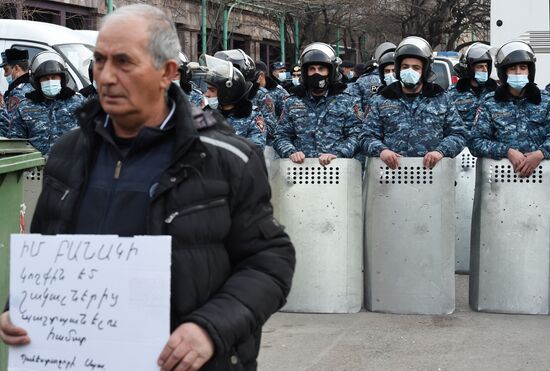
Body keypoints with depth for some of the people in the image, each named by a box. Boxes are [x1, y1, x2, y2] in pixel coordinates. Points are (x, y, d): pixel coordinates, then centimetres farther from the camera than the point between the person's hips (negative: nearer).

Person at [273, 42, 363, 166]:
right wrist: (291, 152, -4)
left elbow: (355, 136, 5)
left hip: (335, 166, -1)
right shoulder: (292, 103, 20)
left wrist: (337, 154, -12)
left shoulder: (347, 102, 14)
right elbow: (281, 136, 17)